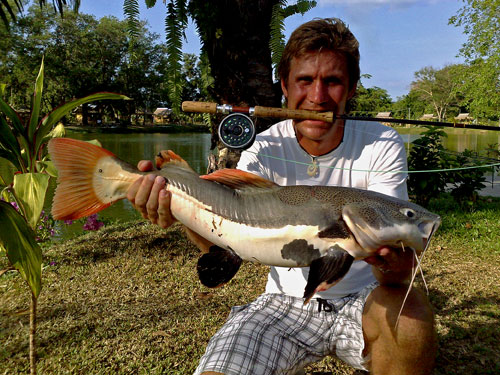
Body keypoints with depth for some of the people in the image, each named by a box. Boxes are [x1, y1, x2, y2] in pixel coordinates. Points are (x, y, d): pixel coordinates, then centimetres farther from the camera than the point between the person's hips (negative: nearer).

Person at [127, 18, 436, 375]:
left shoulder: (382, 146, -9)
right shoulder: (265, 150, -9)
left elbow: (394, 243, -17)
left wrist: (393, 265, -41)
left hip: (362, 300, 1)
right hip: (287, 302, 0)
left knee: (410, 309, -31)